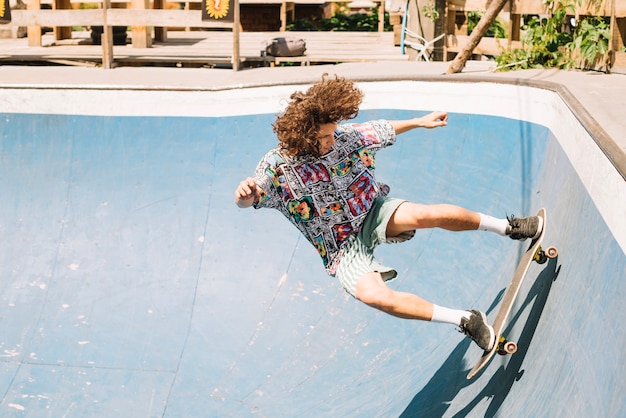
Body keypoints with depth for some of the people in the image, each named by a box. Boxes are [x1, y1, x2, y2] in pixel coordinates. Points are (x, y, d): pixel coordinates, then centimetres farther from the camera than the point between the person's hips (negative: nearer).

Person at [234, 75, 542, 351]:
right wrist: (244, 192, -54)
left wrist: (420, 122, 20)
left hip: (373, 214, 3)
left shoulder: (345, 136, -6)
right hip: (344, 246, -2)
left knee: (424, 214, -30)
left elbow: (383, 130, 13)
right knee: (373, 295, -31)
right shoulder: (277, 167, -17)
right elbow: (247, 201, -30)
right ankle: (465, 320, -24)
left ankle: (507, 227, -10)